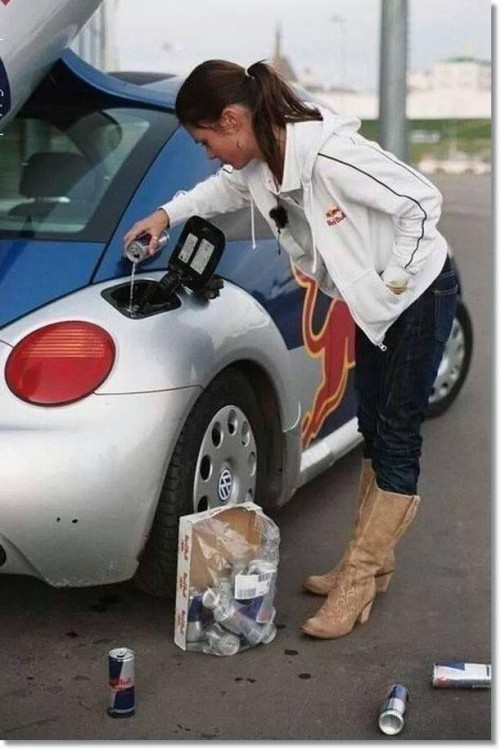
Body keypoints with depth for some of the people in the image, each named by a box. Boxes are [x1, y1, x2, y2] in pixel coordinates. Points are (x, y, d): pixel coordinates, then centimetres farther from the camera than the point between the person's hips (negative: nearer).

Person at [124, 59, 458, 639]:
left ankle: (360, 578, 5)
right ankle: (370, 563, 25)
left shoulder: (331, 156, -32)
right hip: (375, 304, 9)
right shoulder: (260, 162, -6)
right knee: (373, 431, 14)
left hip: (420, 293, -9)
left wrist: (392, 282, -20)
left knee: (396, 440, -2)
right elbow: (231, 187, 19)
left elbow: (421, 202, -26)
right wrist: (169, 214, 8)